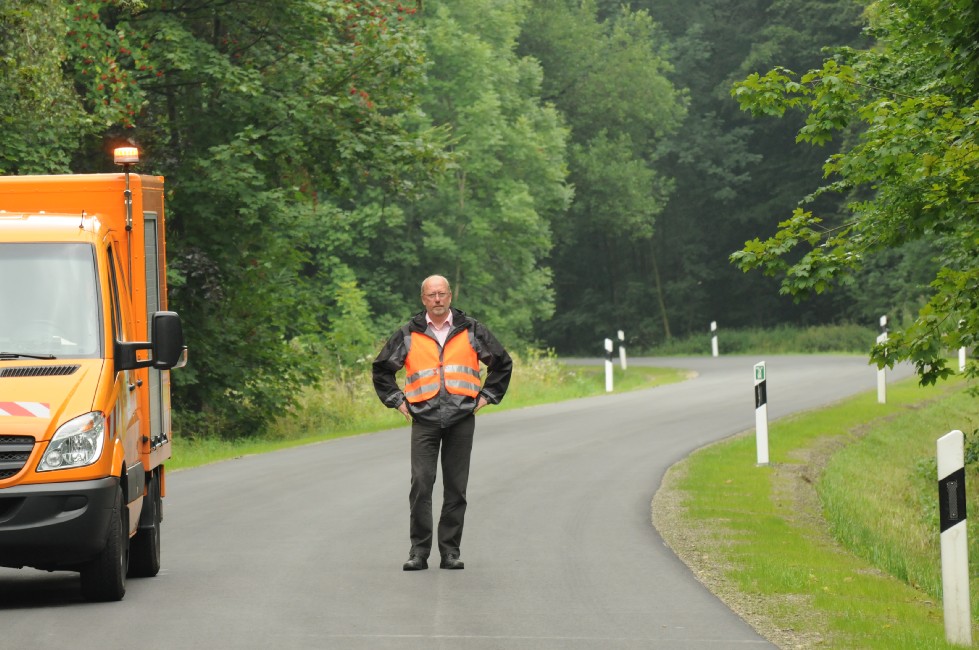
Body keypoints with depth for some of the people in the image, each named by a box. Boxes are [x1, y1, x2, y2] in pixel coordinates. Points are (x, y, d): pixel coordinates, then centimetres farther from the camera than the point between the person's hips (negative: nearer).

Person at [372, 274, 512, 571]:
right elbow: (382, 368, 20)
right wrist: (398, 401, 11)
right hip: (424, 419, -1)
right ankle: (419, 551, -6)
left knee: (456, 488, 3)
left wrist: (485, 396, 12)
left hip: (462, 418, 1)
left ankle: (450, 551, 8)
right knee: (421, 483, -11)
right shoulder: (408, 335, 8)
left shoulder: (471, 331, 9)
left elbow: (502, 363, 19)